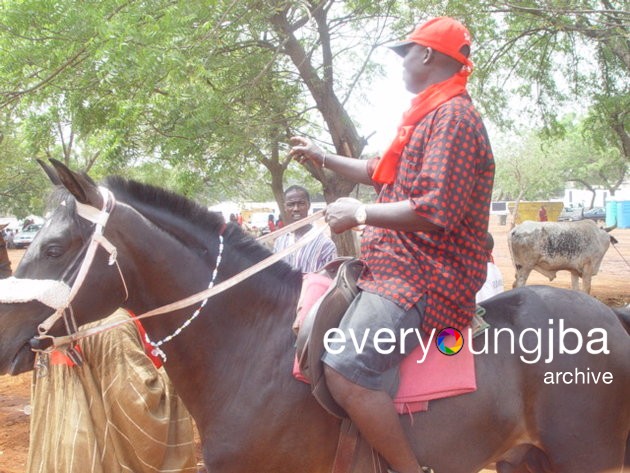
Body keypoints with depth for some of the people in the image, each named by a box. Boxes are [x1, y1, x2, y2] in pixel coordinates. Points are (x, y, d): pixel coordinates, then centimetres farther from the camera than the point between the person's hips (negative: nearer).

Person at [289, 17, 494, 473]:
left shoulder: (452, 117, -14)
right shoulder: (432, 115, 19)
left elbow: (436, 211, -25)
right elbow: (382, 172, 33)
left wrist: (360, 213, -17)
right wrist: (322, 158, 35)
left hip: (422, 278, -12)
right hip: (402, 265, 12)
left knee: (344, 370, -27)